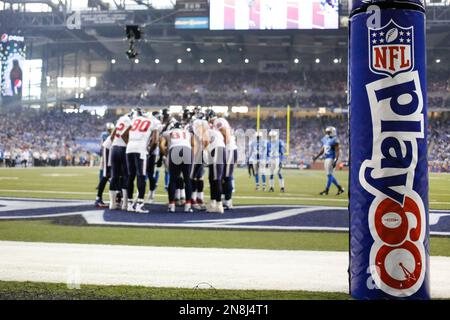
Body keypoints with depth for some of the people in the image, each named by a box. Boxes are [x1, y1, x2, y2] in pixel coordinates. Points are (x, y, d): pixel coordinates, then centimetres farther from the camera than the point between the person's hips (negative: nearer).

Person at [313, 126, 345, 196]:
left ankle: (326, 190, 2)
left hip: (331, 159, -9)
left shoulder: (334, 140, -13)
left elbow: (337, 151, -15)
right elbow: (322, 150, 21)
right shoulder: (325, 140, 12)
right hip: (326, 158, 9)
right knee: (329, 175, 11)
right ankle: (340, 188, 21)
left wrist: (335, 161, -23)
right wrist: (316, 157, 19)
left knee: (329, 174, -4)